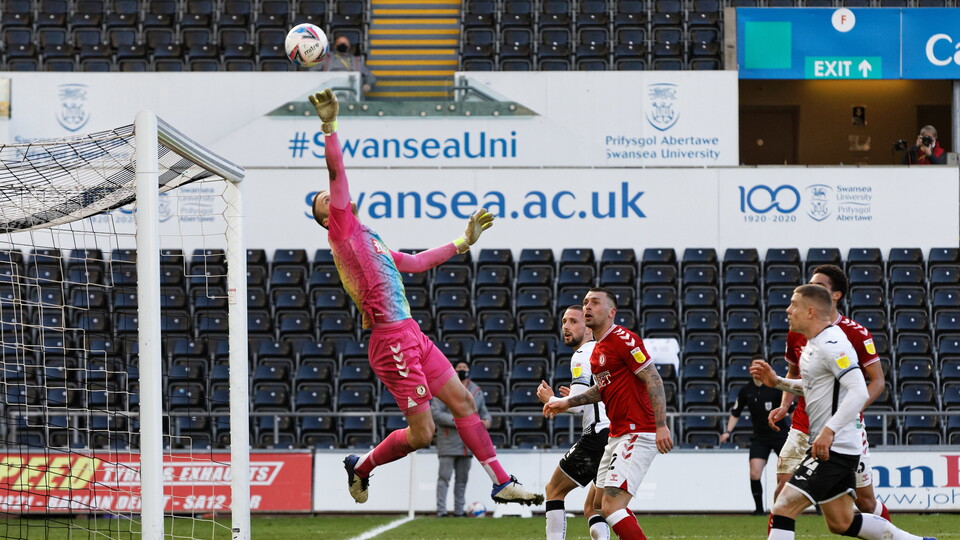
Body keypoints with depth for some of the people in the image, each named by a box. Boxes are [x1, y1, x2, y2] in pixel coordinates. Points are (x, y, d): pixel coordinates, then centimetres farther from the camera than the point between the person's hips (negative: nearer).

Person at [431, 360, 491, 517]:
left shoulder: (477, 391, 14)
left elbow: (483, 411, 23)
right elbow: (434, 413, -11)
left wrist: (486, 420, -1)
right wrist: (456, 420, -20)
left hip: (468, 443, 6)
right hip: (448, 441, -6)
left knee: (462, 478, 10)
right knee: (444, 476, -9)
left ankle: (459, 510, 16)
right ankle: (441, 510, -10)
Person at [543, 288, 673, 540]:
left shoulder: (623, 340, -13)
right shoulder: (597, 350, 16)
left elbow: (654, 380, -18)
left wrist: (661, 425, -25)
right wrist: (567, 403, 26)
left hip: (638, 434, -10)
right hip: (616, 437, 10)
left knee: (611, 508, -18)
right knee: (597, 505, 13)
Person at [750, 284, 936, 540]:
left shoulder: (832, 346, -18)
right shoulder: (813, 344, 14)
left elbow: (859, 392, -27)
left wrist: (829, 430, -33)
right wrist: (777, 382, 17)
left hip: (834, 449, -11)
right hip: (830, 447, 11)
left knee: (783, 509, -15)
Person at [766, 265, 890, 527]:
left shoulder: (856, 333, -8)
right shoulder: (797, 333, 5)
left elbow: (877, 381, -6)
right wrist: (785, 405, 4)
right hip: (804, 425, 3)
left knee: (865, 501, 4)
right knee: (782, 491, -12)